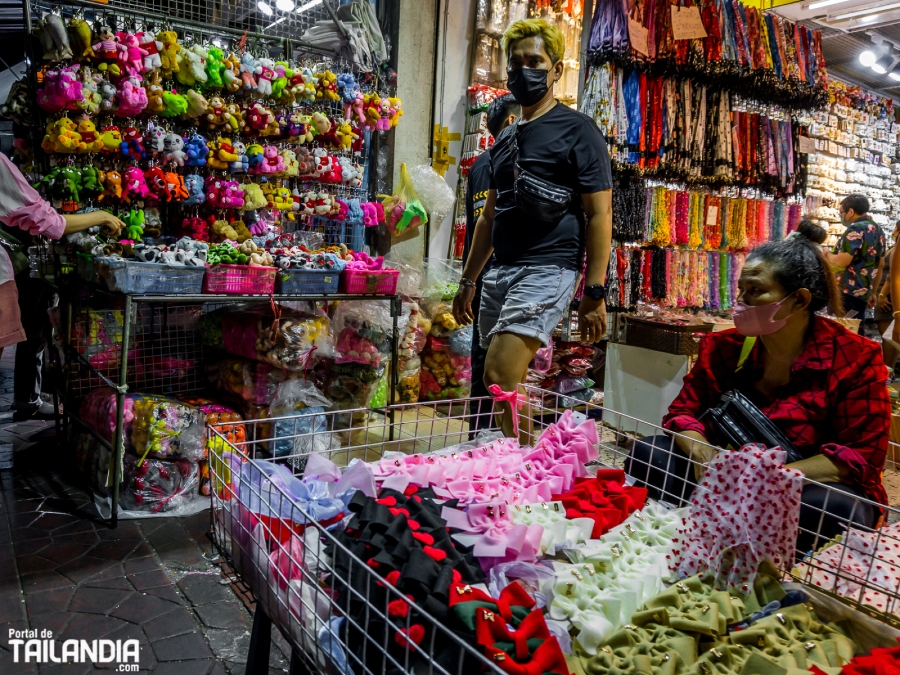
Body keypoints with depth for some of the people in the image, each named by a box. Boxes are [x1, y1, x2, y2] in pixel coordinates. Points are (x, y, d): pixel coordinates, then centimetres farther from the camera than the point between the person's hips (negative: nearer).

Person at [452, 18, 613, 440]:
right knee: (509, 388, 8)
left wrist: (595, 292, -14)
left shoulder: (576, 131, 0)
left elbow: (599, 214, -7)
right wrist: (468, 281, 21)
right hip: (501, 271, 7)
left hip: (547, 269, -7)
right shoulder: (504, 140, 20)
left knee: (499, 380, -19)